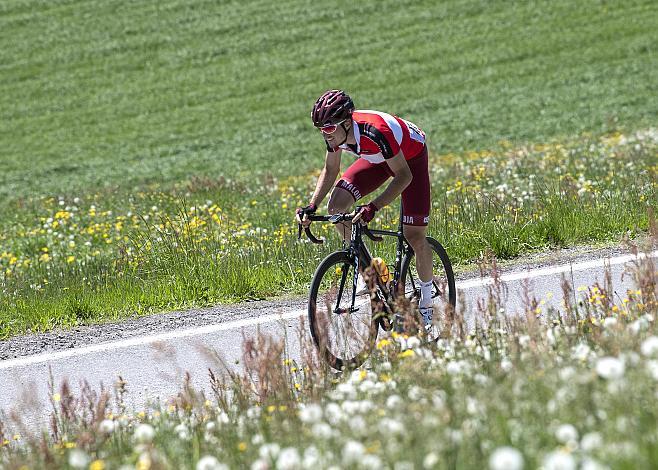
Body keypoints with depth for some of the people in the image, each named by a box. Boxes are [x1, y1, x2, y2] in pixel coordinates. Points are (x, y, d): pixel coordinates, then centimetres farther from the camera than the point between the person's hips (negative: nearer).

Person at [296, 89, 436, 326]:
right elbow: (330, 170, -4)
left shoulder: (375, 131, -41)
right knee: (336, 204, -17)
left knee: (414, 236, -10)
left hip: (410, 155, -6)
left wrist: (373, 207, -48)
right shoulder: (336, 133, -22)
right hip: (377, 158, 6)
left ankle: (426, 303, 9)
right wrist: (312, 206, -17)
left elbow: (404, 176, -38)